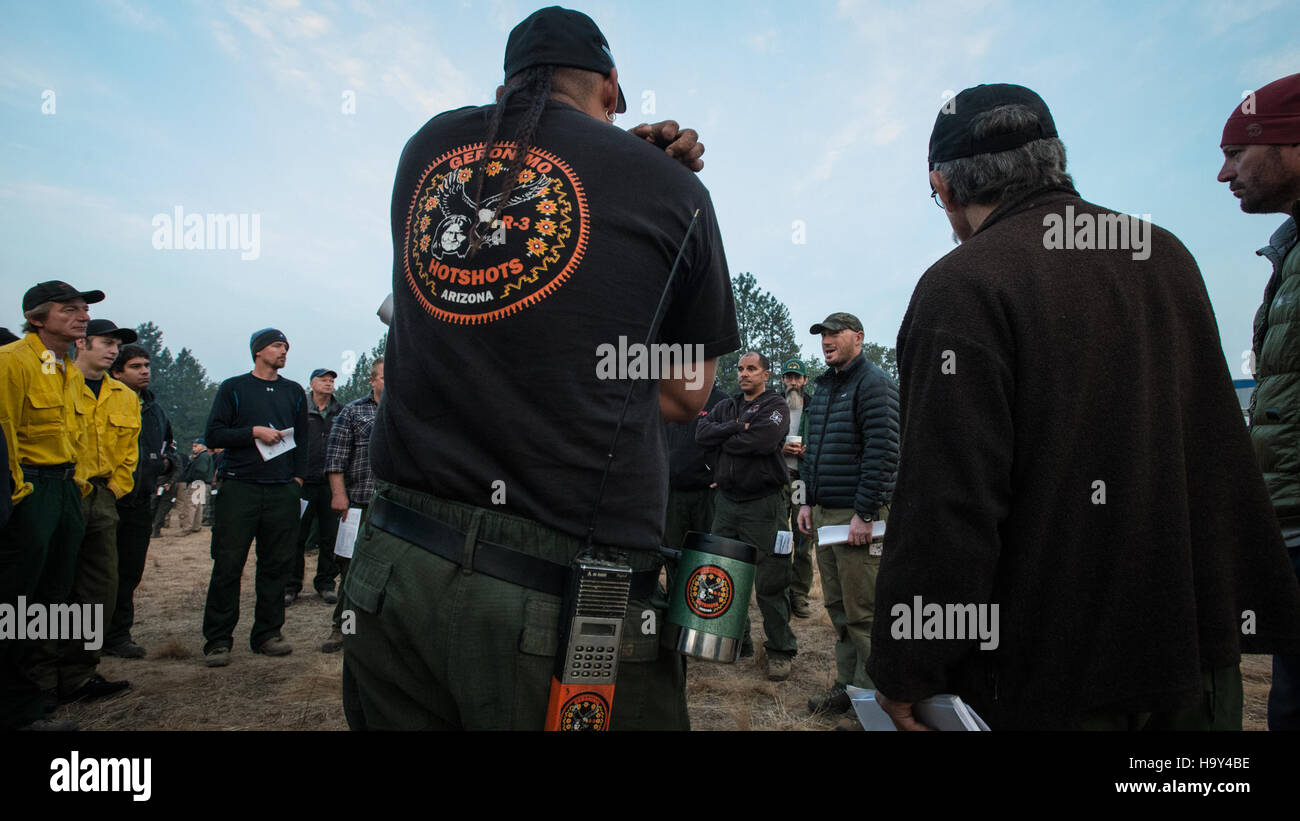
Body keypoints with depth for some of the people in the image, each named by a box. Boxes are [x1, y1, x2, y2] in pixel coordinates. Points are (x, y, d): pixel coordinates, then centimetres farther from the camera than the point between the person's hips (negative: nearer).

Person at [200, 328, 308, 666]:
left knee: (276, 565, 4)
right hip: (240, 487, -3)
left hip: (282, 491, 3)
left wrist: (298, 476, 8)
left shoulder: (294, 392, 17)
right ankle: (217, 640, 4)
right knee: (228, 565, -3)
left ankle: (268, 634, 13)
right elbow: (213, 434, 1)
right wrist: (253, 432, -10)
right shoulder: (233, 388, 7)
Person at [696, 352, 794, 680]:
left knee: (769, 581, -3)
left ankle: (781, 650, 10)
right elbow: (702, 432, -1)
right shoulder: (726, 407, 16)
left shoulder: (775, 405, -1)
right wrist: (738, 426, -12)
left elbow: (763, 441, -20)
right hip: (727, 500, 6)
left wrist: (725, 441, -6)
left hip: (763, 502, -6)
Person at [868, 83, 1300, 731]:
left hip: (1045, 678, -7)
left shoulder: (962, 285, -18)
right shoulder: (1167, 254, 7)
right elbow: (1225, 457, 14)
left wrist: (903, 674, -14)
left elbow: (946, 501, -23)